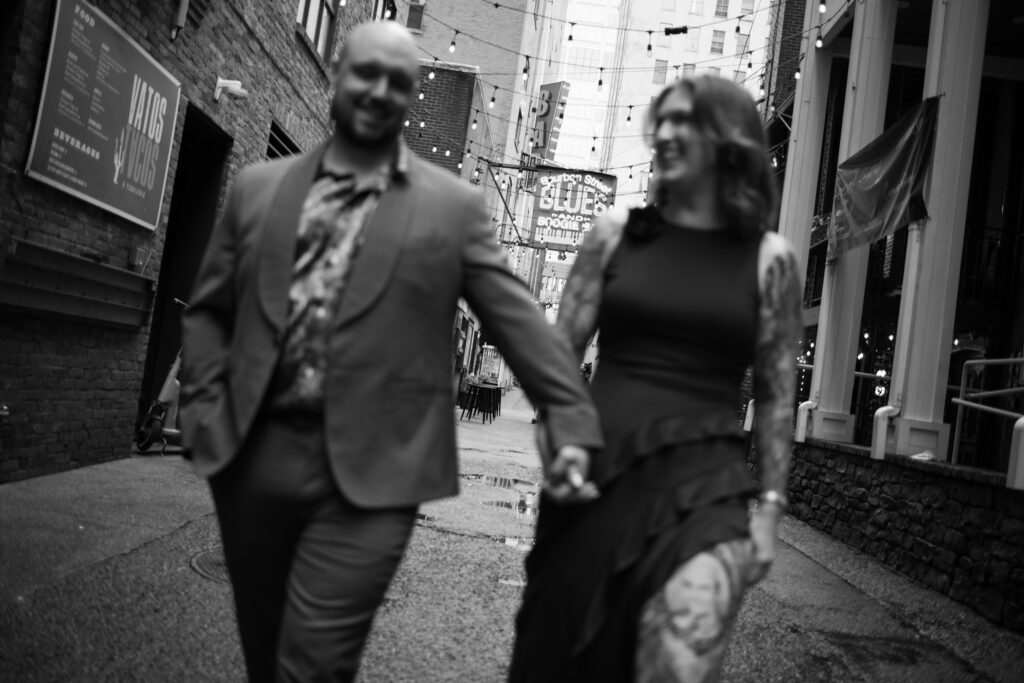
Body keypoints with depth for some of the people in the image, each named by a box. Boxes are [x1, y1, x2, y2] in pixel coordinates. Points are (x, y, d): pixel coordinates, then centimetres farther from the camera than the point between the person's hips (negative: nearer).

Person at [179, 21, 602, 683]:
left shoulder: (454, 206, 1)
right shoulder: (257, 187, 10)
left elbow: (520, 322, 1)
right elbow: (208, 311, 15)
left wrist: (572, 425, -4)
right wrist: (207, 410, 4)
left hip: (371, 472, -3)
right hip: (252, 455, 4)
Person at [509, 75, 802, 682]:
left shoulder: (769, 258, 3)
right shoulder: (616, 233, 6)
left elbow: (777, 396, 5)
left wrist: (770, 505, 1)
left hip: (705, 485, -1)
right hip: (598, 474, 2)